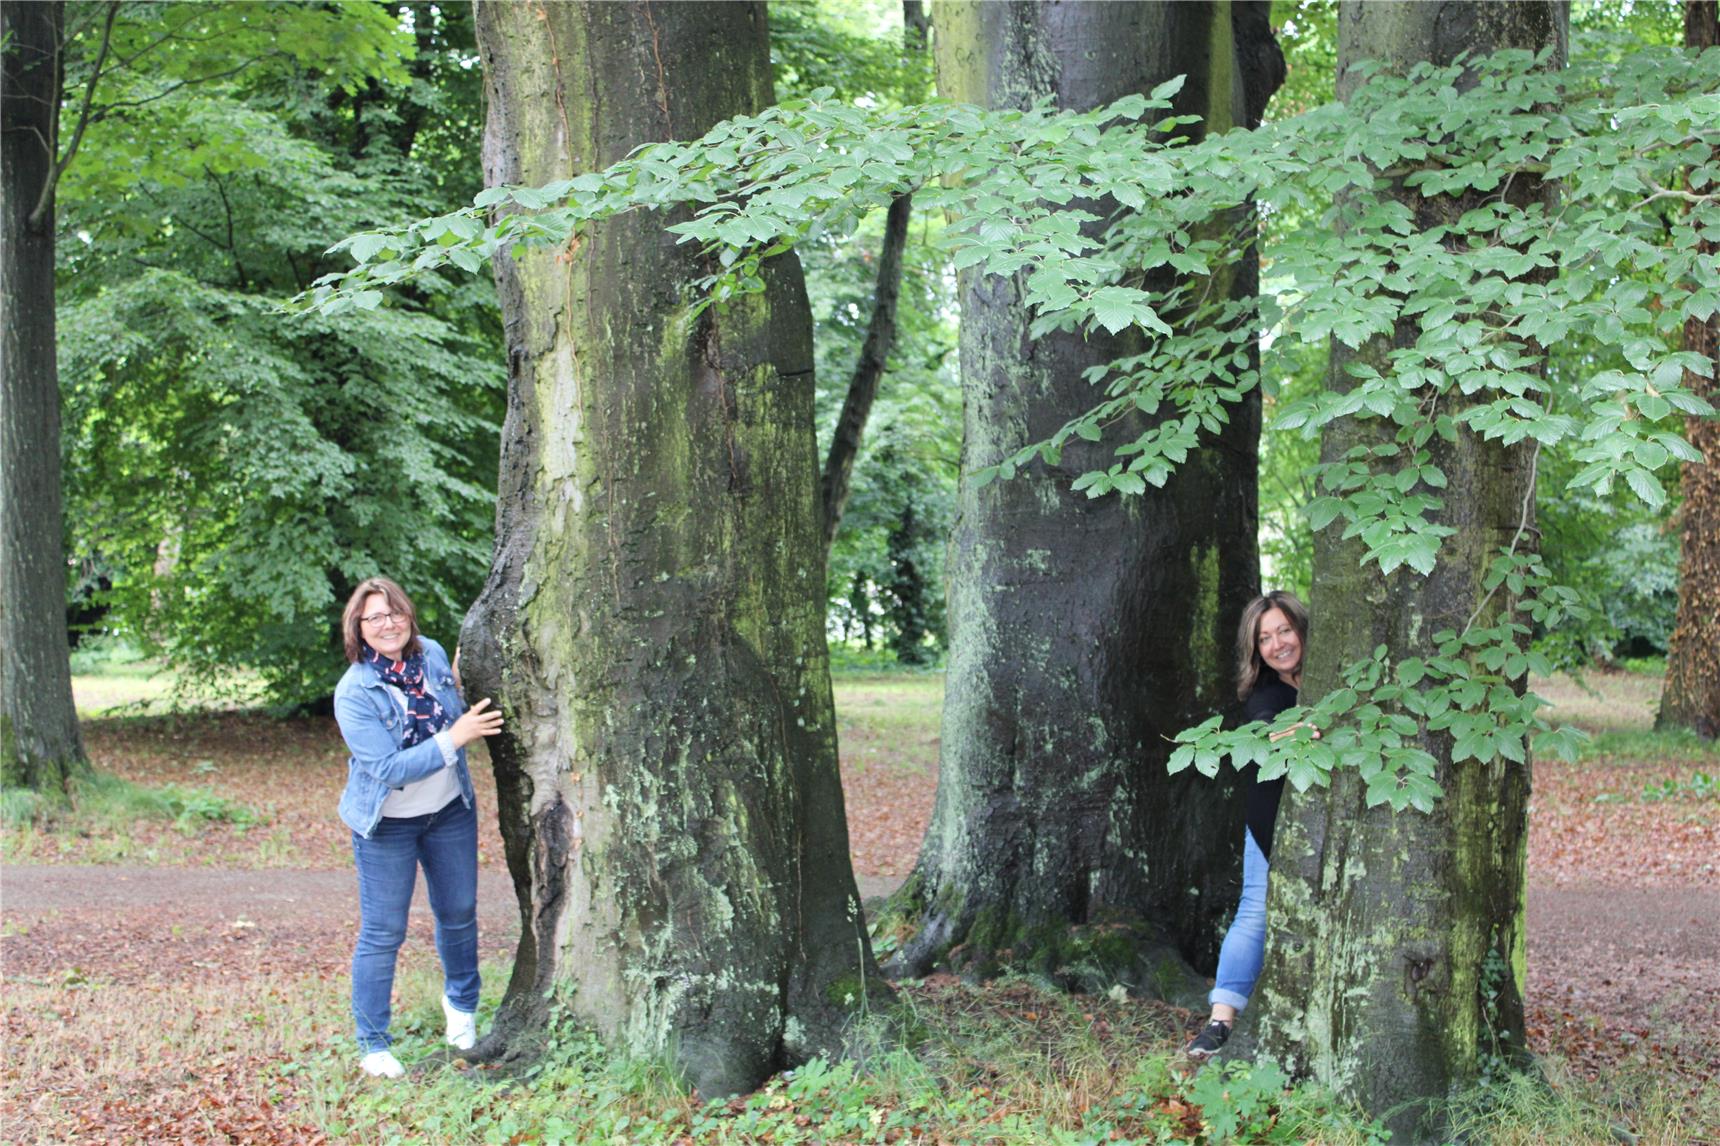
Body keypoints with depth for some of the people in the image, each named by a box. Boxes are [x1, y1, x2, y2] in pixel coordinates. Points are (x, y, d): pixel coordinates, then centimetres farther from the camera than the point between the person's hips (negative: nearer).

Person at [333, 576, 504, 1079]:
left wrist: (460, 687, -9)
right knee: (382, 933, 2)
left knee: (459, 913, 19)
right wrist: (454, 738, -31)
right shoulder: (354, 692, -22)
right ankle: (372, 1045, 16)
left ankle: (461, 1003, 45)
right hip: (387, 824, -5)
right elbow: (389, 768, -28)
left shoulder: (431, 654, -6)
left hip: (450, 811, 5)